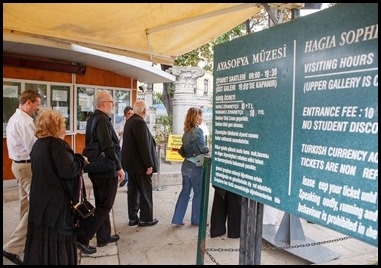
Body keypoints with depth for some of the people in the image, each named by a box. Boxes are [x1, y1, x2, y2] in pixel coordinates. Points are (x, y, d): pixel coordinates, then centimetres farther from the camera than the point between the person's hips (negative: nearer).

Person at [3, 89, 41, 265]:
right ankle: (12, 247, -1)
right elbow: (34, 148, -21)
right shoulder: (24, 122, -20)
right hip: (28, 166, -11)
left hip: (19, 164, 11)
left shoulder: (15, 118, 13)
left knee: (26, 204, 19)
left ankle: (27, 239, 33)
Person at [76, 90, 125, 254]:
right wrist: (119, 167, -16)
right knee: (104, 206, 1)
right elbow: (108, 148, -26)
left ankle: (104, 236, 30)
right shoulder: (102, 120, -19)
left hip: (97, 169, 10)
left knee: (101, 204, 18)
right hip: (107, 171, -10)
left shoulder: (92, 118, 11)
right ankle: (82, 238, 5)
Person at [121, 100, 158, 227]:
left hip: (131, 163, 10)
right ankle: (146, 218, 14)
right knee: (145, 191, 3)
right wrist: (149, 164, -19)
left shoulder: (129, 121, 11)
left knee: (133, 190, 15)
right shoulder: (140, 123, -20)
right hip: (140, 164, -10)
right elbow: (144, 145, -24)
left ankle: (133, 218, 24)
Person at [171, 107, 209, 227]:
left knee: (185, 192, 13)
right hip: (195, 166, -7)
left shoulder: (186, 131, 8)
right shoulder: (198, 131, -15)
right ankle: (196, 220, 20)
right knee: (198, 193, 8)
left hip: (186, 164, 7)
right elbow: (203, 149, -15)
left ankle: (177, 219, 17)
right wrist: (208, 150, 4)